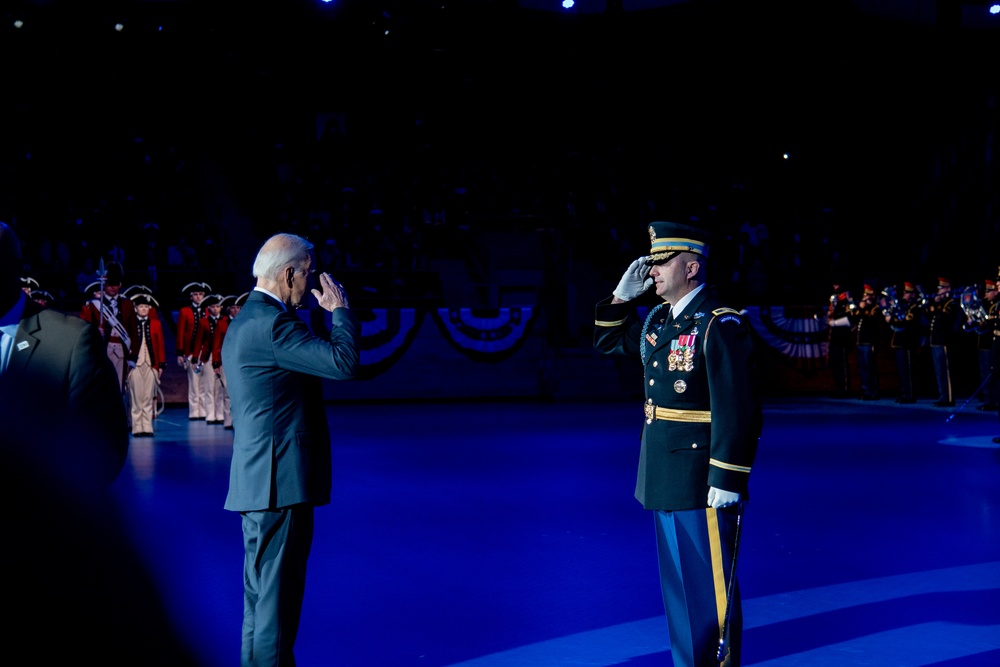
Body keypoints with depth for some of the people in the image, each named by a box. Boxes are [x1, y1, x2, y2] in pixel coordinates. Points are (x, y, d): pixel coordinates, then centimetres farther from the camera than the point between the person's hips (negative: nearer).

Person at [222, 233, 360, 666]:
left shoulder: (244, 321, 17)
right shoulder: (273, 322, -16)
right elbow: (343, 362, -22)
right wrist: (340, 310, -9)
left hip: (258, 481, 11)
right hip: (281, 482, -11)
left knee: (263, 594, 17)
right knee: (277, 594, -5)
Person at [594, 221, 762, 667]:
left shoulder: (721, 325, -16)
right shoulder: (657, 320, 10)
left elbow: (736, 409, -20)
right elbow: (608, 341, 27)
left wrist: (727, 480, -22)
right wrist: (622, 296, 11)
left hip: (702, 481, -9)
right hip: (664, 478, 9)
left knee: (709, 586, -1)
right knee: (678, 582, 17)